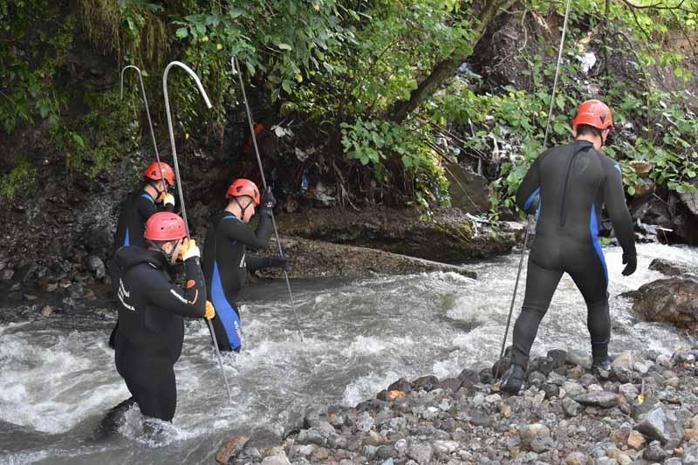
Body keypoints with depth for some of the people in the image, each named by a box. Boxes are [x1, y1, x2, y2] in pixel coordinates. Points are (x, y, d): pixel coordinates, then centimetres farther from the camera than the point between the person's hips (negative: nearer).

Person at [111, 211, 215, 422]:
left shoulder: (138, 262, -4)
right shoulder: (149, 278, -35)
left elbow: (172, 297, 12)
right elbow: (194, 308, -36)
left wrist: (199, 304, -3)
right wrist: (192, 261, -29)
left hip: (133, 355, 9)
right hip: (147, 365, -9)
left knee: (144, 401, 33)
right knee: (159, 419, 14)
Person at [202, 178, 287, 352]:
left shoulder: (230, 223, 16)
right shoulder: (228, 223, -18)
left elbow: (241, 260, 21)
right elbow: (259, 241, -26)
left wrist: (268, 262, 12)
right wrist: (266, 210, -18)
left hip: (226, 298, 11)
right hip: (219, 299, -11)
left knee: (231, 346, 15)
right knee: (231, 348, -8)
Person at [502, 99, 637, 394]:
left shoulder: (548, 157, 1)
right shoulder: (607, 167, -8)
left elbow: (523, 199, 8)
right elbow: (620, 216, -10)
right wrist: (630, 253, 4)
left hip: (545, 248, 2)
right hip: (584, 252, -1)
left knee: (532, 310, 5)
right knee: (597, 303, 24)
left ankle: (516, 370, -10)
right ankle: (600, 361, 37)